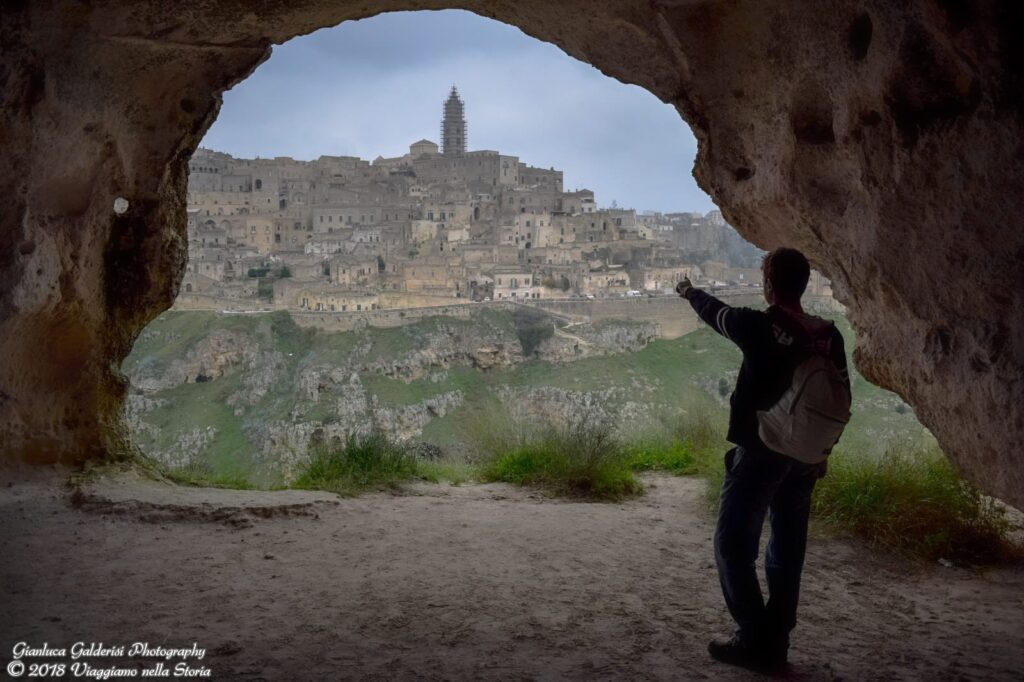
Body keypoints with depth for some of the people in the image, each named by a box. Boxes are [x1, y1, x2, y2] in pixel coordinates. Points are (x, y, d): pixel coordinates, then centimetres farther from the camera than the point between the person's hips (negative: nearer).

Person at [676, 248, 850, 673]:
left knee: (734, 544, 4)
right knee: (787, 548, 14)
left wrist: (689, 292, 27)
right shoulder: (828, 335, 2)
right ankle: (776, 642, 22)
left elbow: (714, 312, 6)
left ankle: (755, 641, 4)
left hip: (759, 453, -6)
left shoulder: (758, 326, -15)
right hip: (804, 457, 6)